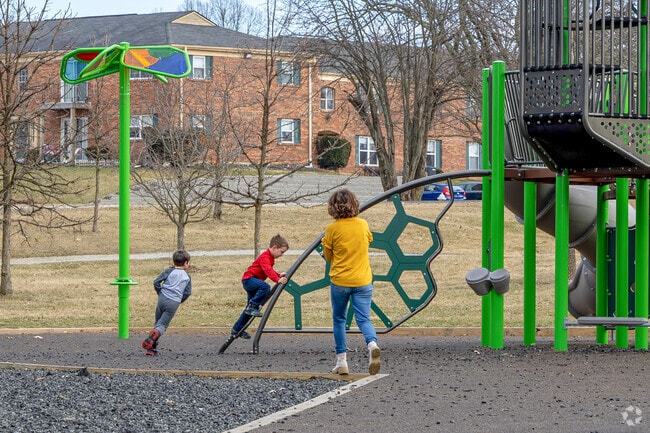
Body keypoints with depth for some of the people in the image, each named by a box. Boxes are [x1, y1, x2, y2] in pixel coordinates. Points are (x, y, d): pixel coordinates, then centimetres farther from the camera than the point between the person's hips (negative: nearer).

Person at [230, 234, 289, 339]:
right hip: (249, 279, -10)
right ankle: (253, 306, -31)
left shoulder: (270, 257, 15)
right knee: (265, 287, -36)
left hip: (251, 282, 10)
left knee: (249, 309, 13)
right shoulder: (265, 257, -19)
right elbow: (268, 270, -35)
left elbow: (269, 271, 29)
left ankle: (237, 330, 21)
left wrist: (279, 275, 13)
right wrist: (278, 279, -47)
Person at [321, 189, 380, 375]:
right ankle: (372, 344, -31)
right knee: (363, 319, 1)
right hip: (362, 281, 2)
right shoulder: (363, 225, 0)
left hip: (339, 281, -2)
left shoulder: (332, 229, -9)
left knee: (339, 320, 14)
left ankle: (341, 361, 13)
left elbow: (328, 256, 2)